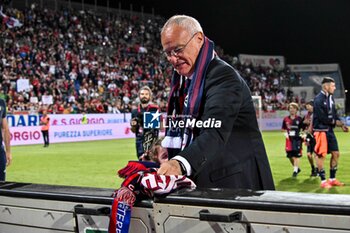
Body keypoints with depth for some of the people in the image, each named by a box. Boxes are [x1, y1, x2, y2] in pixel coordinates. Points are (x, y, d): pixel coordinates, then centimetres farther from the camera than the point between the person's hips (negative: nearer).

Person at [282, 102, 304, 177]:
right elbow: (284, 129, 15)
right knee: (290, 156, 7)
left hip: (297, 139, -3)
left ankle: (295, 170, 4)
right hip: (289, 139, 3)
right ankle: (296, 168, 28)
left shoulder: (299, 119, -1)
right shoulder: (286, 119, 5)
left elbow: (302, 128, 7)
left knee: (296, 155, -6)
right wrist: (286, 133, -3)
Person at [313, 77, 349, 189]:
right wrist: (335, 122, -10)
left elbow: (334, 114, 15)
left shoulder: (330, 97, 11)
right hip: (321, 130, -9)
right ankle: (323, 181, 4)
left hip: (329, 130, 9)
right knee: (321, 155, -4)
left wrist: (341, 124, -1)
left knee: (335, 153, 10)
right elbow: (322, 117, -20)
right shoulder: (318, 99, -16)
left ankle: (332, 179, 21)